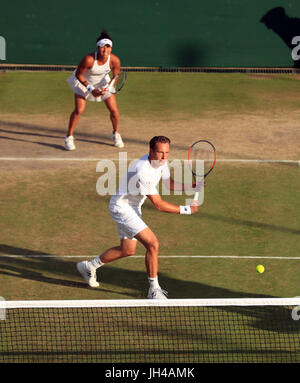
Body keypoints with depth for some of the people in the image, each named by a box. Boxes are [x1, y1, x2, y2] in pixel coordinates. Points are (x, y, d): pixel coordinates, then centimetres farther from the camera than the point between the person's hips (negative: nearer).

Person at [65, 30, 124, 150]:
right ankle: (69, 137, 2)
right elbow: (78, 74, -20)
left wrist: (106, 90, -27)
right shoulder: (88, 59, -35)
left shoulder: (115, 60, -26)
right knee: (79, 110, -16)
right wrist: (91, 89, -22)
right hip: (83, 81, -3)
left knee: (114, 110, -2)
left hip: (102, 82, 3)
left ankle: (116, 134, 27)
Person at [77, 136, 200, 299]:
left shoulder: (161, 161, -6)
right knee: (152, 243, -19)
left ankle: (89, 266, 39)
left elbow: (169, 183, 10)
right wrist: (185, 210, -25)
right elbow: (159, 205, -29)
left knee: (127, 250, 20)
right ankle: (154, 290, -7)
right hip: (121, 207, -10)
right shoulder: (143, 172, -33)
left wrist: (190, 187, -6)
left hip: (133, 206, 10)